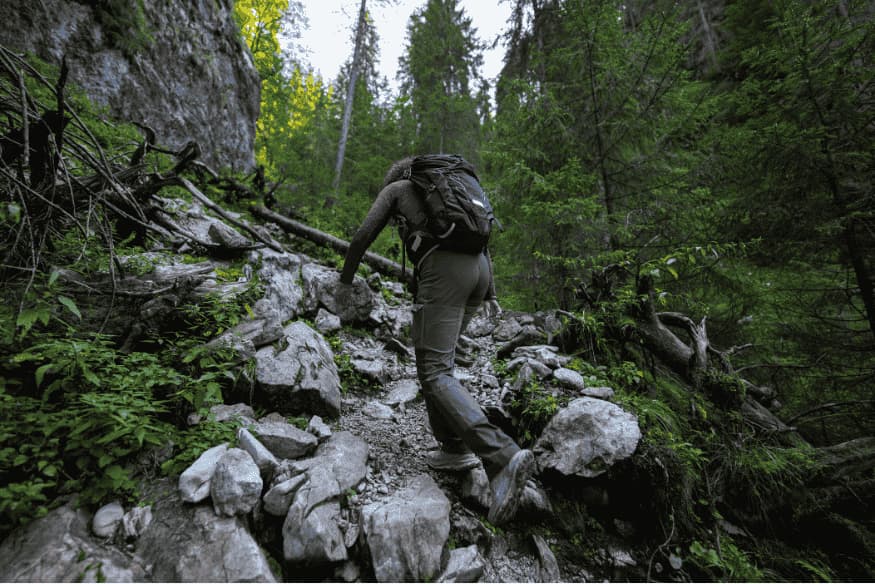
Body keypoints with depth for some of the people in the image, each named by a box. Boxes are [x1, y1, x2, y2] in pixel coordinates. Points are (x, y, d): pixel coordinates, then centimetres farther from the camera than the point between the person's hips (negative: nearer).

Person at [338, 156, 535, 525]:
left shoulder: (394, 188, 22)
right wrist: (490, 295, 32)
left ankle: (504, 458, -26)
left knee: (435, 375, -11)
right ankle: (456, 448, 14)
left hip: (443, 270, -7)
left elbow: (363, 236, 16)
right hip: (477, 271, 8)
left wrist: (345, 278, 31)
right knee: (437, 358, 18)